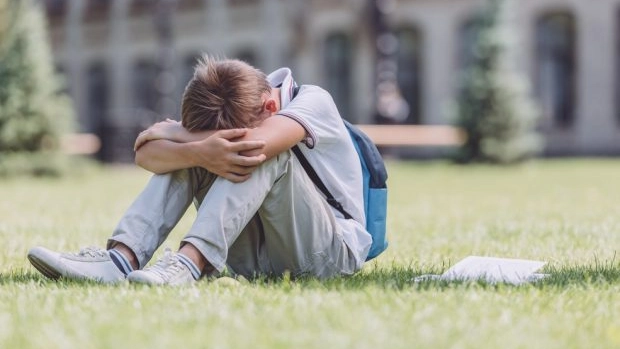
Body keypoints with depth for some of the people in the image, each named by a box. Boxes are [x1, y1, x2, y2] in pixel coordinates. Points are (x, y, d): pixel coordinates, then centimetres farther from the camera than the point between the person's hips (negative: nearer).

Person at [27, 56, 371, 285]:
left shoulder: (314, 101, -16)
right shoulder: (227, 112, -3)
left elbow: (257, 143, -38)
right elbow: (145, 155, -18)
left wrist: (170, 133, -23)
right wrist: (200, 152, -41)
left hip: (332, 250, -5)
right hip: (257, 257, 5)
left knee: (266, 153, -30)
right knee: (187, 151, -12)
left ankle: (190, 261, -40)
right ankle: (122, 257, -28)